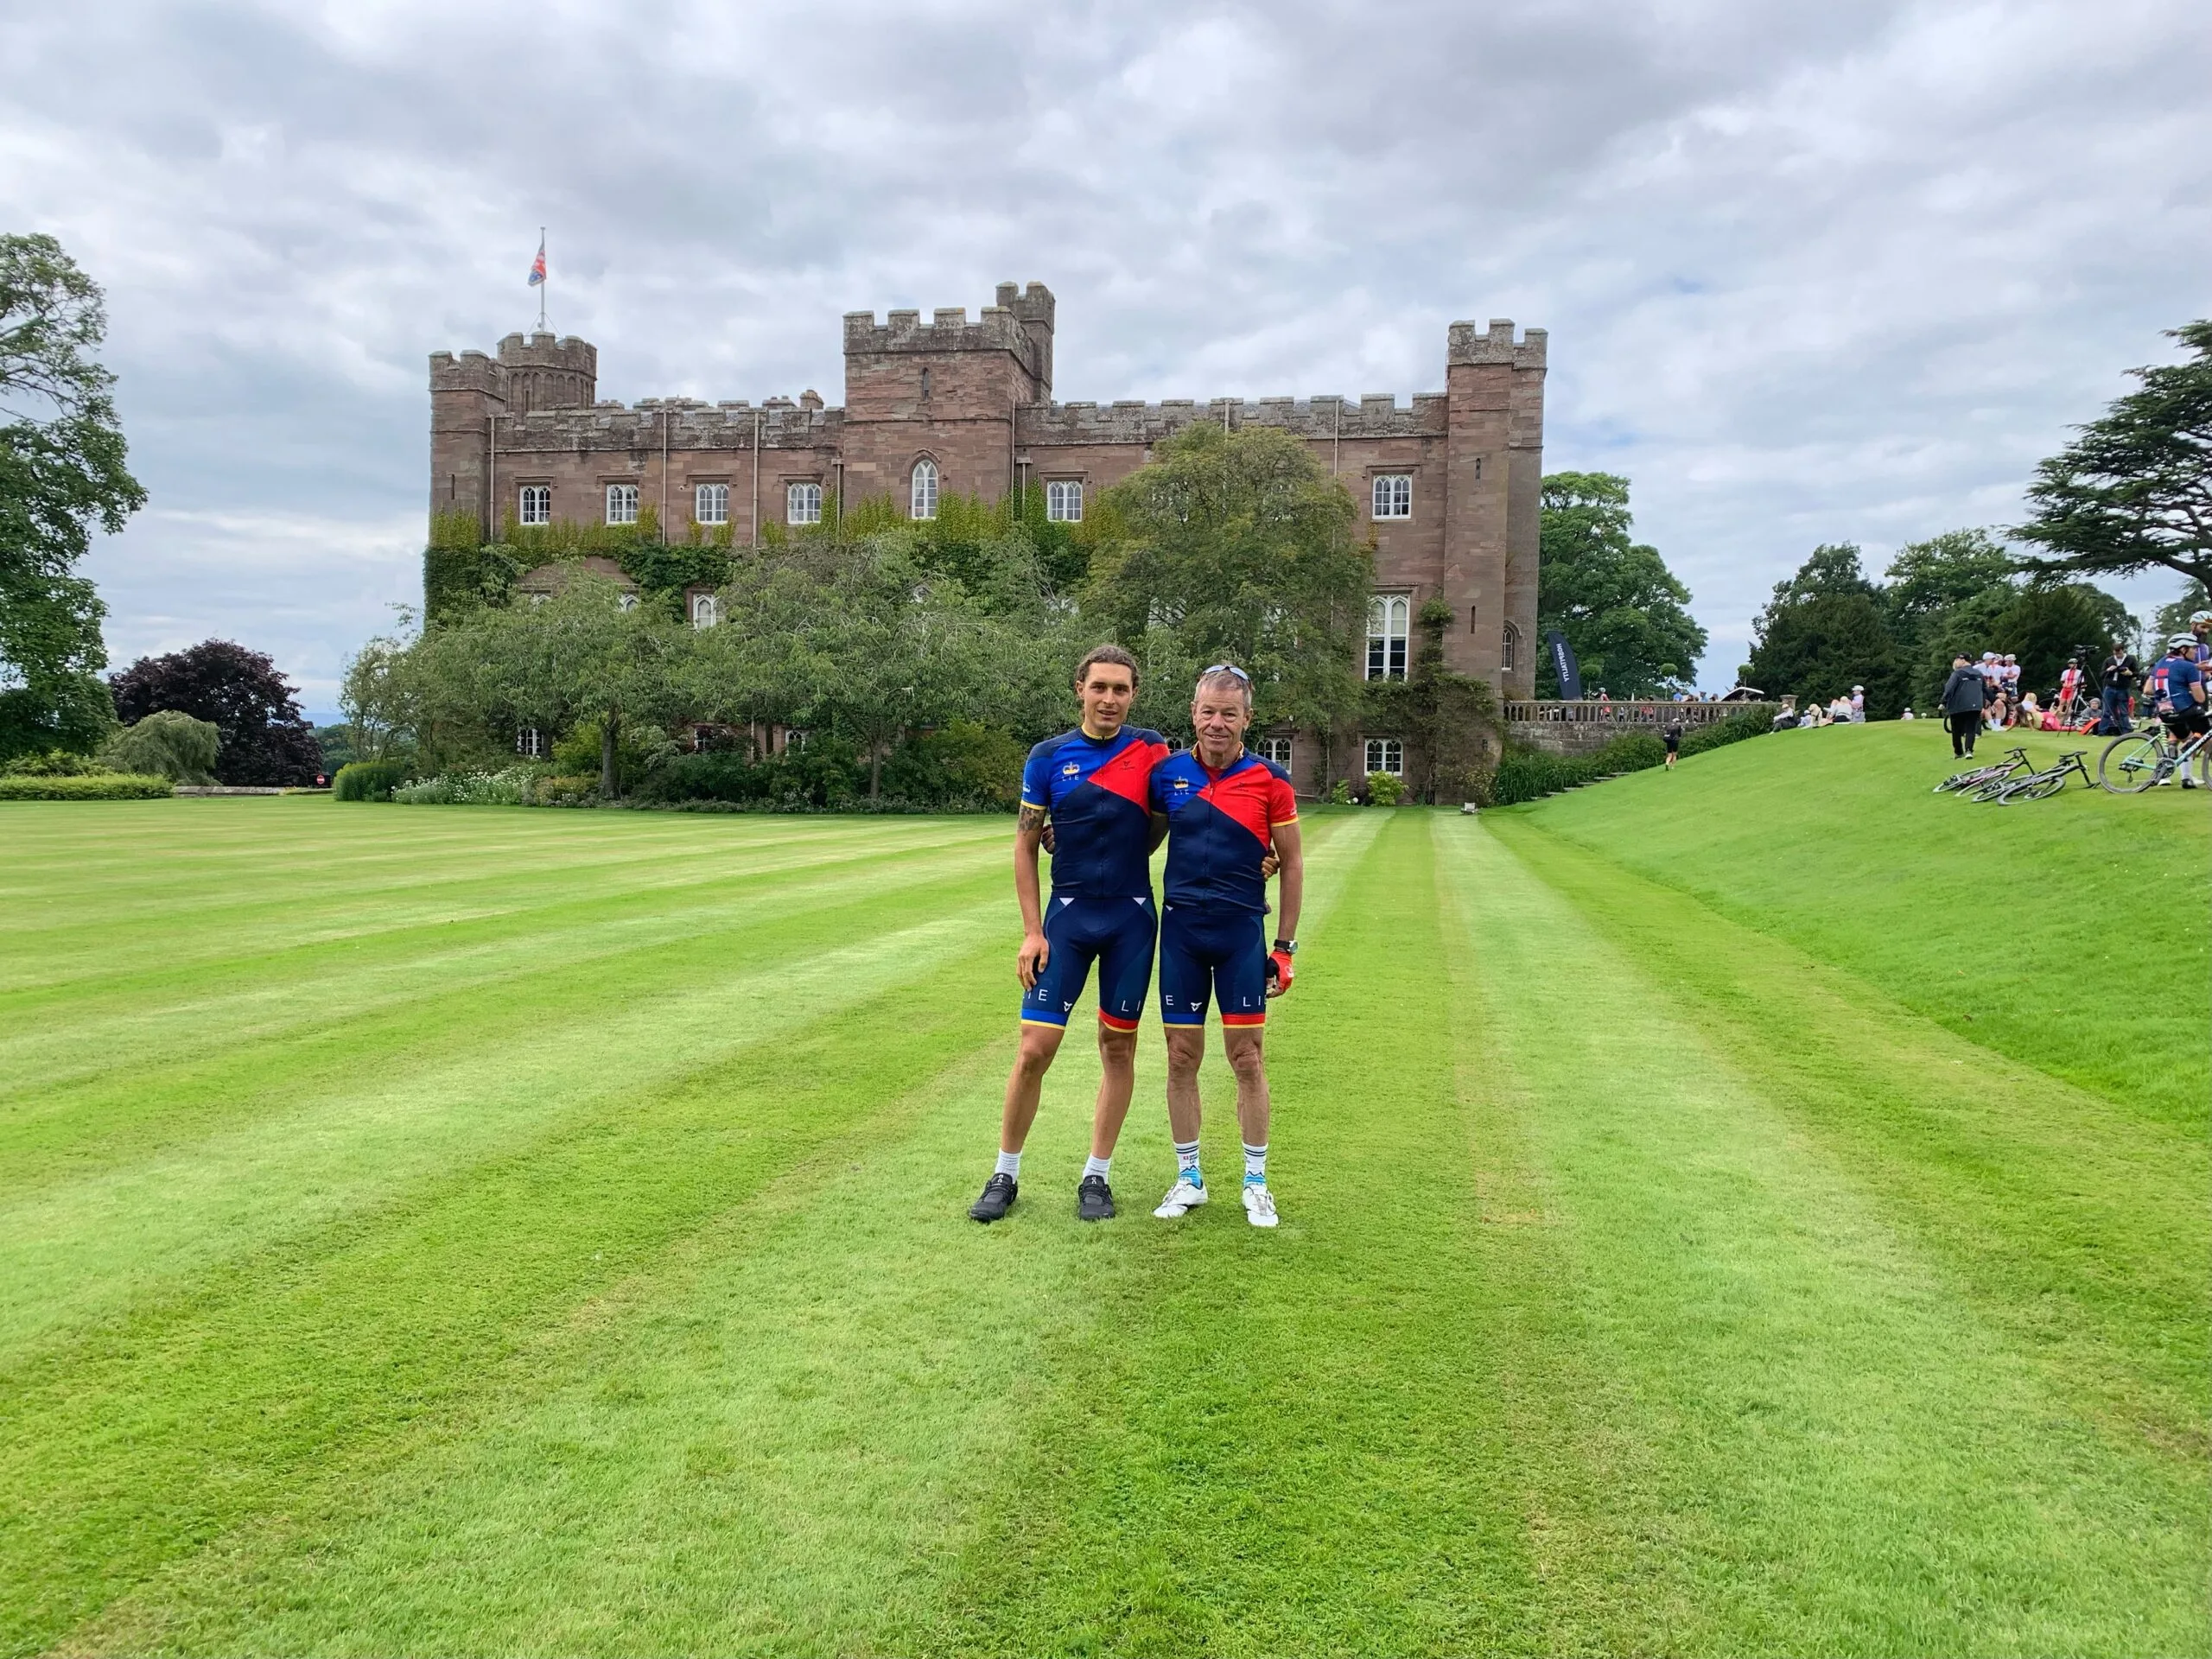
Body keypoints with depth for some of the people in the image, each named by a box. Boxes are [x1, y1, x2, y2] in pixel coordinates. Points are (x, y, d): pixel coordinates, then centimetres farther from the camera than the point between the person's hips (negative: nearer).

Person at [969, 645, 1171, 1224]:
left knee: (1118, 1047, 7)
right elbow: (1025, 846, 2)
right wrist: (1032, 931, -3)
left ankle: (1097, 1176, 21)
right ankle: (1005, 1174, 12)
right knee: (1035, 1048, -5)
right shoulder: (1049, 756, -1)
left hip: (1132, 919, 1)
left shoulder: (1152, 750, 0)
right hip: (1067, 916, -1)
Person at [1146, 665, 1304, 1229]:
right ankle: (1189, 1179, 21)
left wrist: (1285, 946, 1)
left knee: (1247, 1057, 3)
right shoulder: (1168, 773, 1)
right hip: (1180, 929, 2)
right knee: (1182, 1056, 7)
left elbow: (1292, 862, 2)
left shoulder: (1269, 780, -5)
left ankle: (1256, 1182, 18)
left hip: (1243, 931, -2)